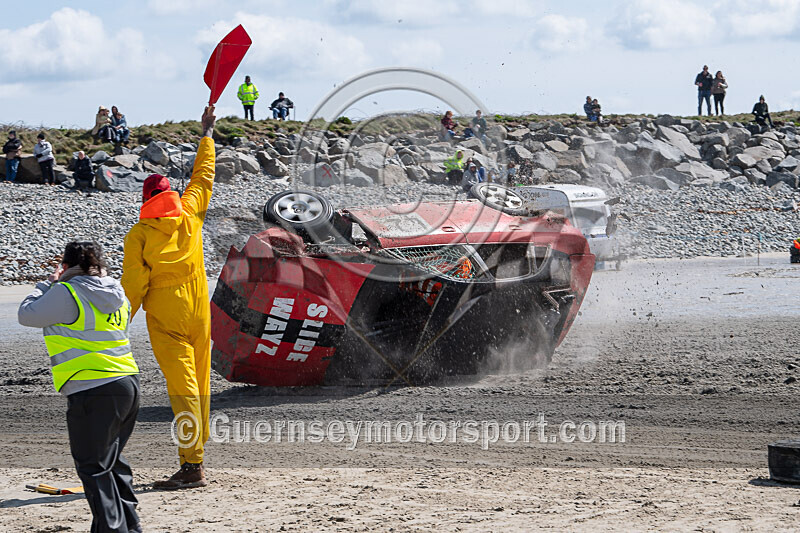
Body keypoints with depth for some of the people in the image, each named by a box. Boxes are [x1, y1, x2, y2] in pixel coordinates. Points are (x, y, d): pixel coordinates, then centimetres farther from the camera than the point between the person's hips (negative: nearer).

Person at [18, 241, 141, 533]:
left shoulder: (66, 294, -11)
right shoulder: (116, 295, 13)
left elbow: (26, 314, -1)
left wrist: (48, 284, 12)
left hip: (94, 391, -8)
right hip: (128, 384, 9)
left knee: (92, 465, 0)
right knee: (111, 459, 21)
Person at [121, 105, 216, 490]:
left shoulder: (139, 235, -5)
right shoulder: (189, 215, 5)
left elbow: (133, 284, -8)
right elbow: (203, 176, 19)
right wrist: (206, 133, 31)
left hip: (165, 317, -4)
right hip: (199, 311, 4)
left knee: (182, 388, -10)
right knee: (199, 384, 8)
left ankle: (192, 467, -14)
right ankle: (195, 461, 10)